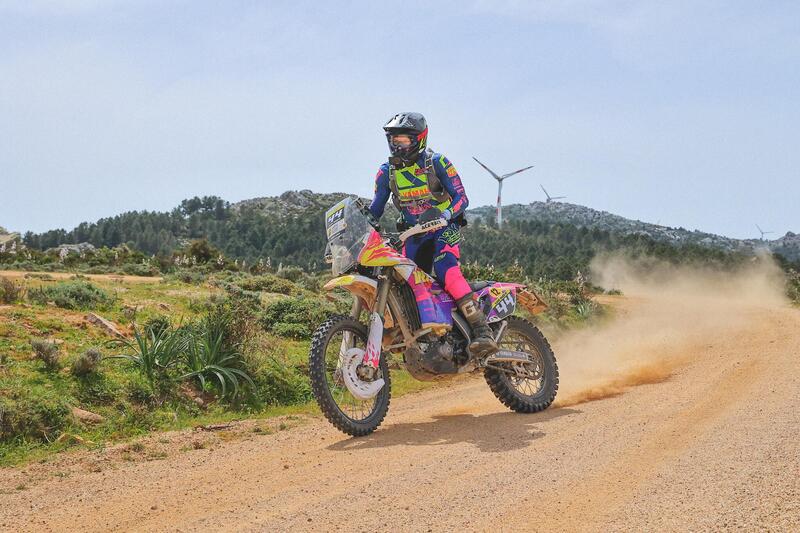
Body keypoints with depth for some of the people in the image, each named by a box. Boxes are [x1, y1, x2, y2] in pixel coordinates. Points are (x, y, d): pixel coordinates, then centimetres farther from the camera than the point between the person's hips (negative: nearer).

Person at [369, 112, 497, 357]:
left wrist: (443, 215, -32)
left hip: (445, 228, -6)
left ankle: (483, 332, -39)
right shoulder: (387, 171, 4)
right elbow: (375, 209, 8)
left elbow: (462, 198, -12)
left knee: (446, 270, -31)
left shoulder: (437, 163, -9)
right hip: (414, 234, 6)